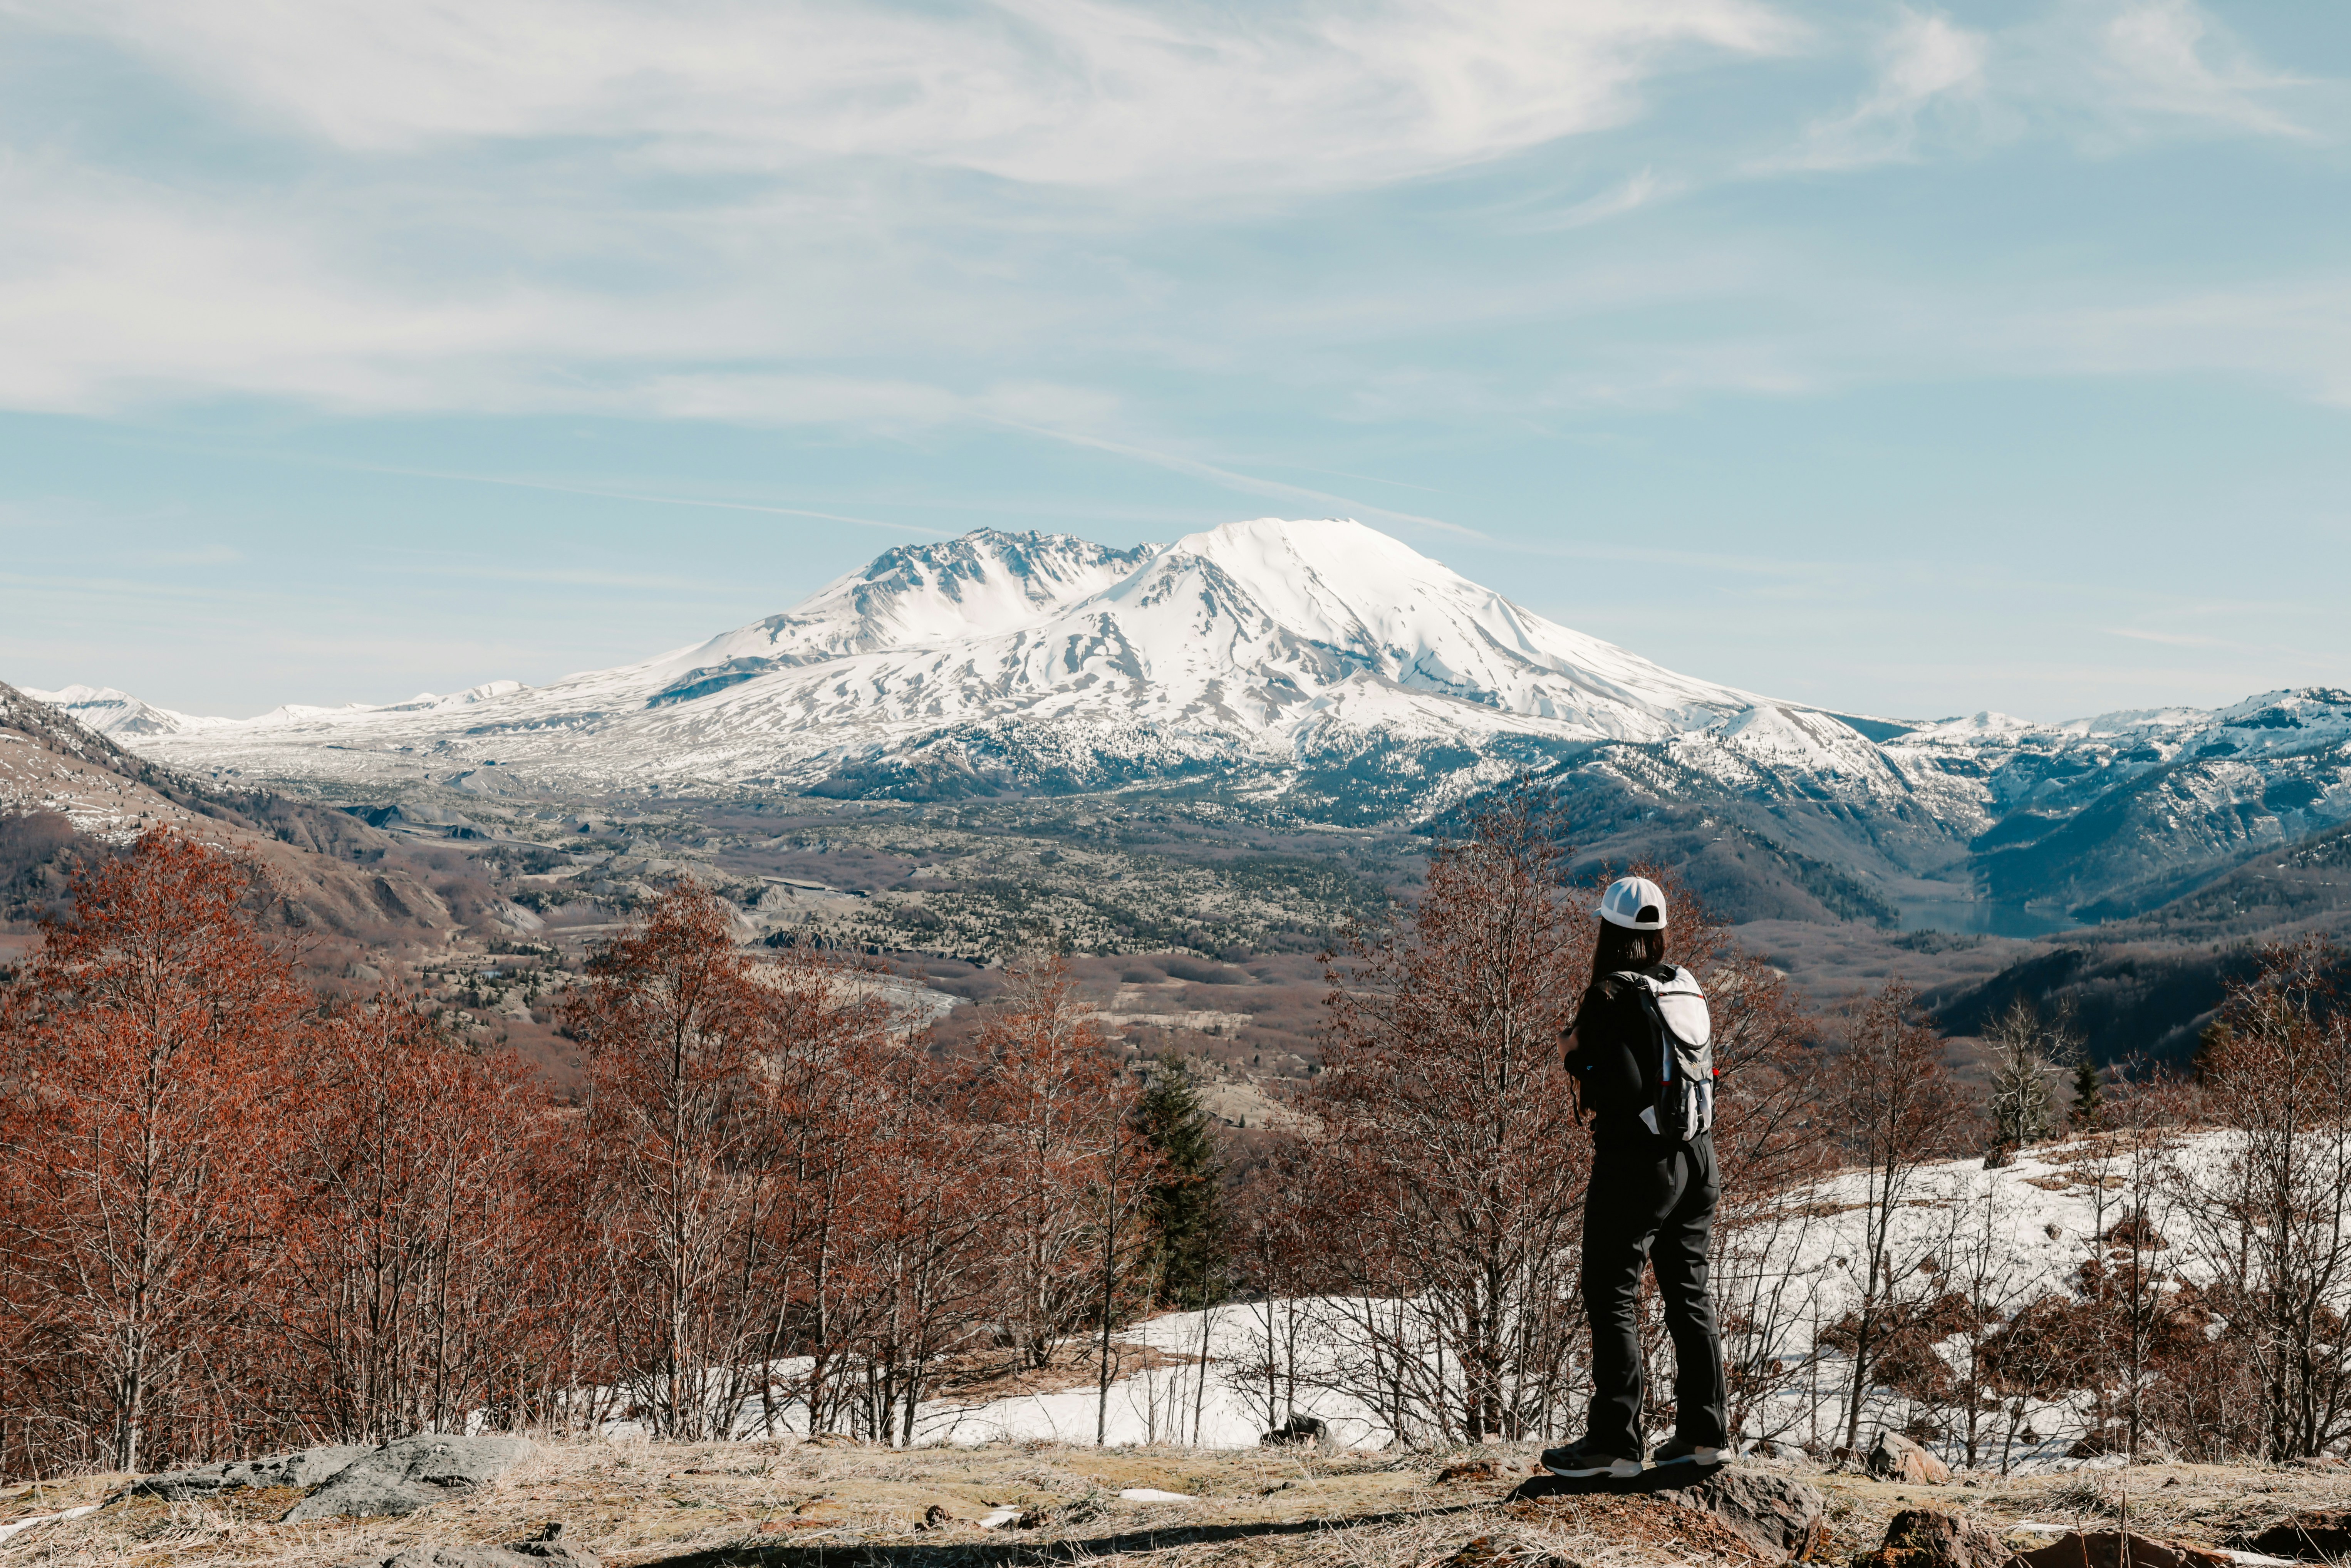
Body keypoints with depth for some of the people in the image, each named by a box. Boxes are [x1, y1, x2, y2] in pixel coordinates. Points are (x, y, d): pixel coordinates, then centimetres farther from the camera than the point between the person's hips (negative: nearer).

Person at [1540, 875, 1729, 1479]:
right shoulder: (1687, 988, 6)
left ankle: (1615, 1442, -1)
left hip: (1635, 1162, -8)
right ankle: (1704, 1432, 18)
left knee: (1611, 1298, -1)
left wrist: (1585, 1072, -6)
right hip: (1697, 1156, 8)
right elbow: (1702, 1069, 12)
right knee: (1688, 1293, 14)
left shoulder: (1611, 999, -16)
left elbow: (1625, 1087, -23)